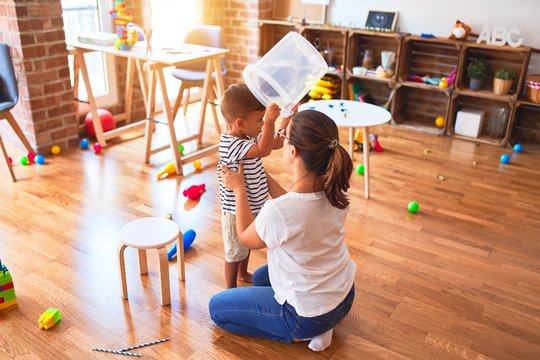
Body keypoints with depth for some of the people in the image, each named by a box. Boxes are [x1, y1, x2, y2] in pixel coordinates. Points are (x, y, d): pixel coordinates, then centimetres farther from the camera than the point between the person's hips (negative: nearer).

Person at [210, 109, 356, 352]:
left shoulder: (277, 211, -35)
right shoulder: (335, 189, -15)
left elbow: (246, 238, -11)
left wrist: (239, 189, -3)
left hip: (309, 316, -7)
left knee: (216, 307, 11)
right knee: (260, 277, 32)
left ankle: (299, 334, 6)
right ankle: (318, 325, 17)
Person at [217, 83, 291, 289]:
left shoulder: (249, 136, -2)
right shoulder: (231, 144, -31)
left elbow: (278, 142, 8)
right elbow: (263, 150, -45)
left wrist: (288, 117, -1)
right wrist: (269, 122, -53)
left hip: (251, 206, 9)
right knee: (235, 251, 11)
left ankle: (243, 273, 52)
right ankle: (230, 288, 30)